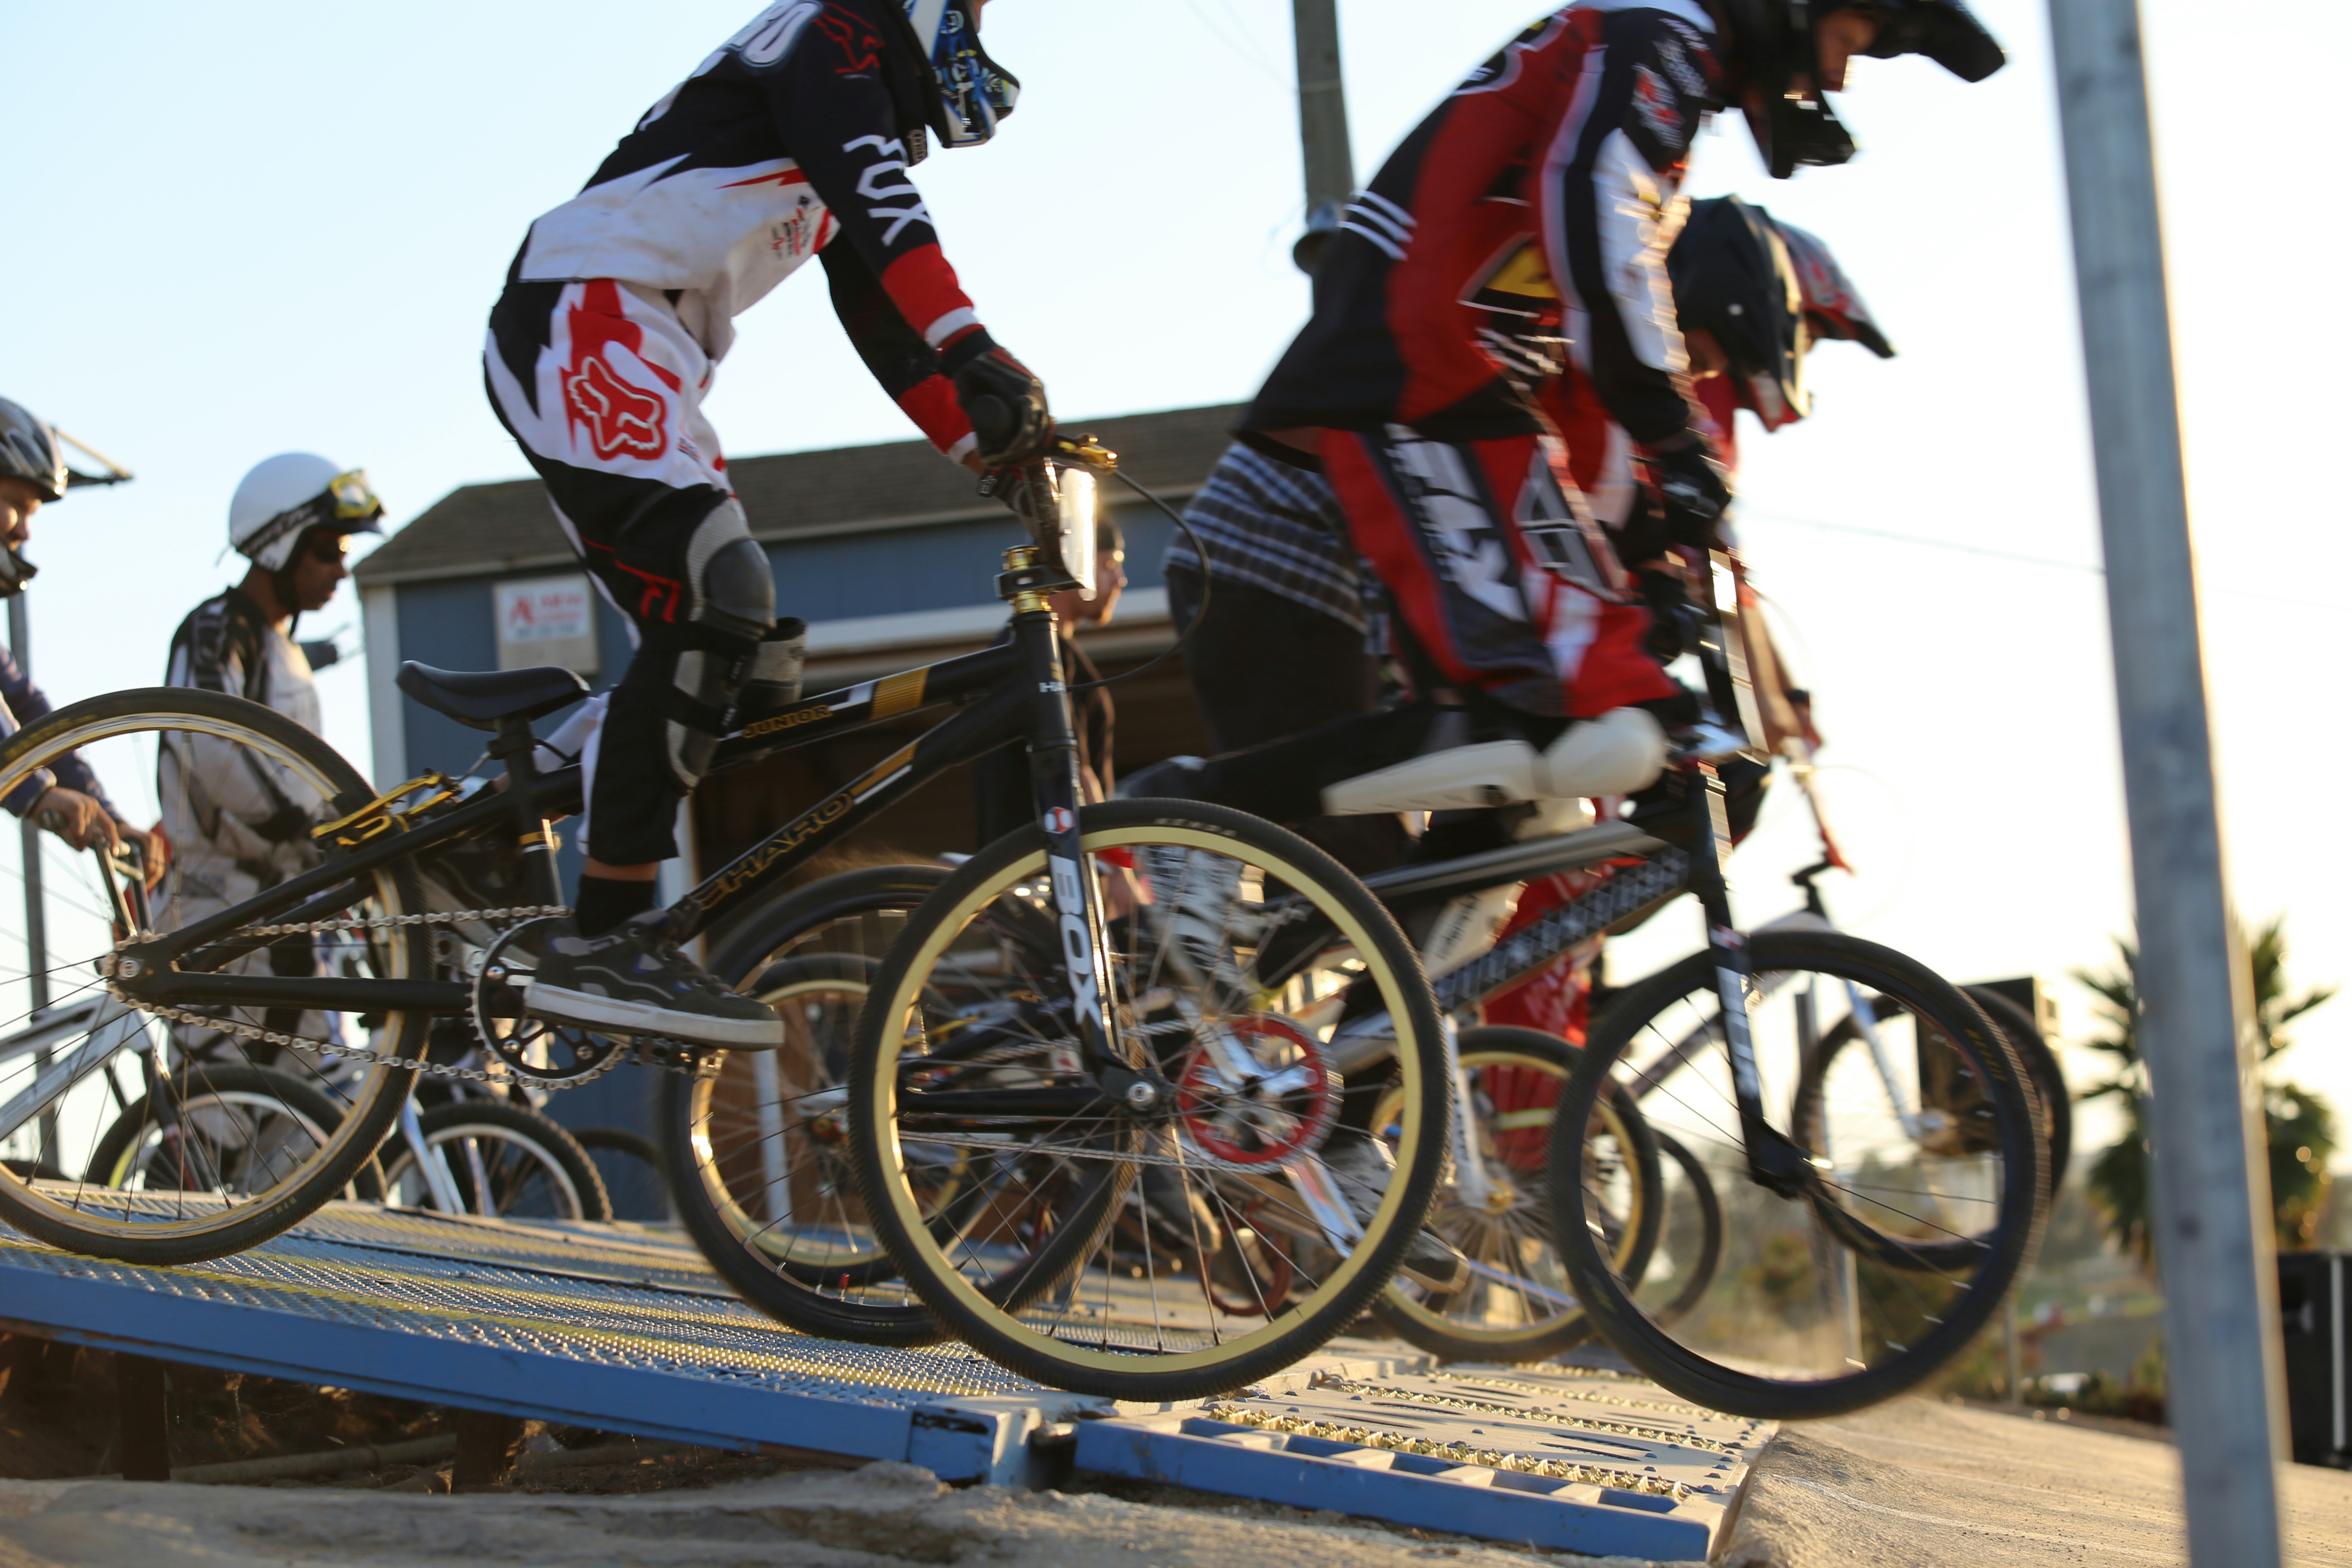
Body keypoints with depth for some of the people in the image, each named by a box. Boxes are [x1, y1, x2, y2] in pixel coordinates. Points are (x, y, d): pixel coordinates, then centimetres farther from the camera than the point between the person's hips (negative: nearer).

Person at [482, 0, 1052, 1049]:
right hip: (579, 323, -11)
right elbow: (880, 200, -22)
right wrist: (975, 354, -34)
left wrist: (991, 450, 10)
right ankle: (603, 943, -25)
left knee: (700, 638, 6)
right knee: (721, 600, -23)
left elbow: (881, 316, 22)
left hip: (632, 368, 11)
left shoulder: (869, 121, 27)